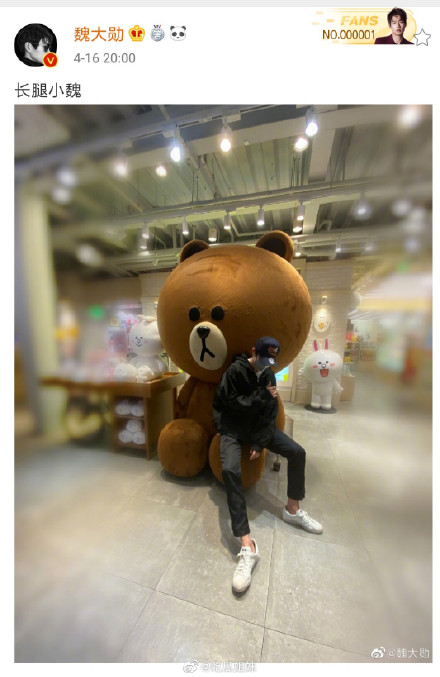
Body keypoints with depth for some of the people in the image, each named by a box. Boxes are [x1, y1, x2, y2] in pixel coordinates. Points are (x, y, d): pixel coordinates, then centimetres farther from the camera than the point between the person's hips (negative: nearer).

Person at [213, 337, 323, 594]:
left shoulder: (269, 374, 1)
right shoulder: (236, 370, -16)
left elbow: (271, 412, -1)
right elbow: (231, 402, -19)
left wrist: (260, 443, -9)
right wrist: (262, 397, -19)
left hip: (260, 426, 5)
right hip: (233, 427, -5)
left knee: (298, 452, -4)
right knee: (230, 470, -29)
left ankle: (293, 509, 16)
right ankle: (248, 545, -21)